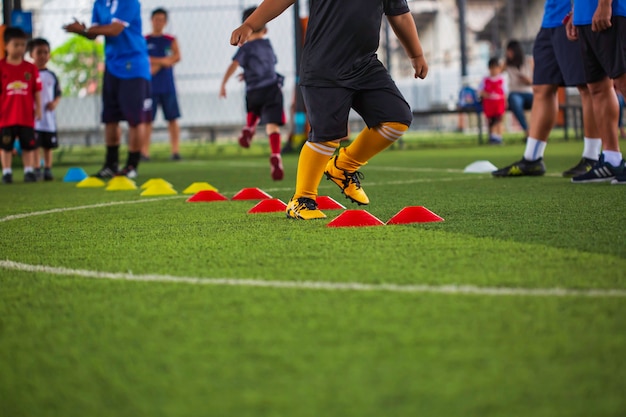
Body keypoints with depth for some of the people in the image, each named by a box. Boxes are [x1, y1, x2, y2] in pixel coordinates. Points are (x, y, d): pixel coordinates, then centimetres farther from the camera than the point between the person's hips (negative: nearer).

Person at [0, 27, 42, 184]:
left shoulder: (31, 68, 2)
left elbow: (37, 90, 6)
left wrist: (38, 108, 3)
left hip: (26, 116, 1)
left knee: (28, 145, 6)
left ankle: (29, 171, 14)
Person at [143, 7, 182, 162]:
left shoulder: (171, 40, 10)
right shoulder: (144, 41, 6)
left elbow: (177, 57, -4)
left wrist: (156, 64, -11)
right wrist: (163, 61, -10)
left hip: (168, 86, 1)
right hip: (150, 86, -1)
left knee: (173, 119, -2)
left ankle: (175, 151, -1)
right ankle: (144, 152, -4)